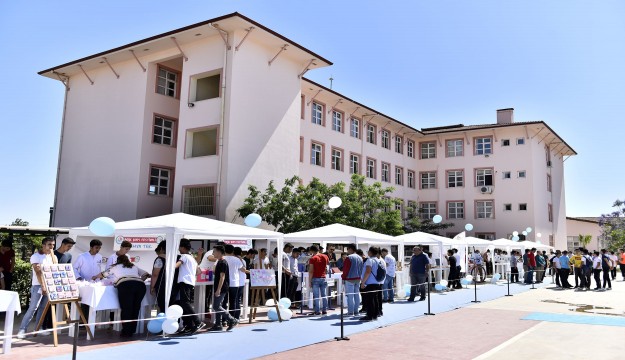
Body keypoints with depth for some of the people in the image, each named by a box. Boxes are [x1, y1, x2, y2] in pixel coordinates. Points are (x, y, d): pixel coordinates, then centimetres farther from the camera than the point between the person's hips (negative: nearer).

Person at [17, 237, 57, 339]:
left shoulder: (52, 256, 12)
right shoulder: (36, 256, -8)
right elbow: (38, 272, -15)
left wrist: (52, 253, -5)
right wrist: (43, 286, -20)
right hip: (38, 285, -6)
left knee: (43, 308, 8)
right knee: (33, 308, -10)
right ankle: (22, 329, -4)